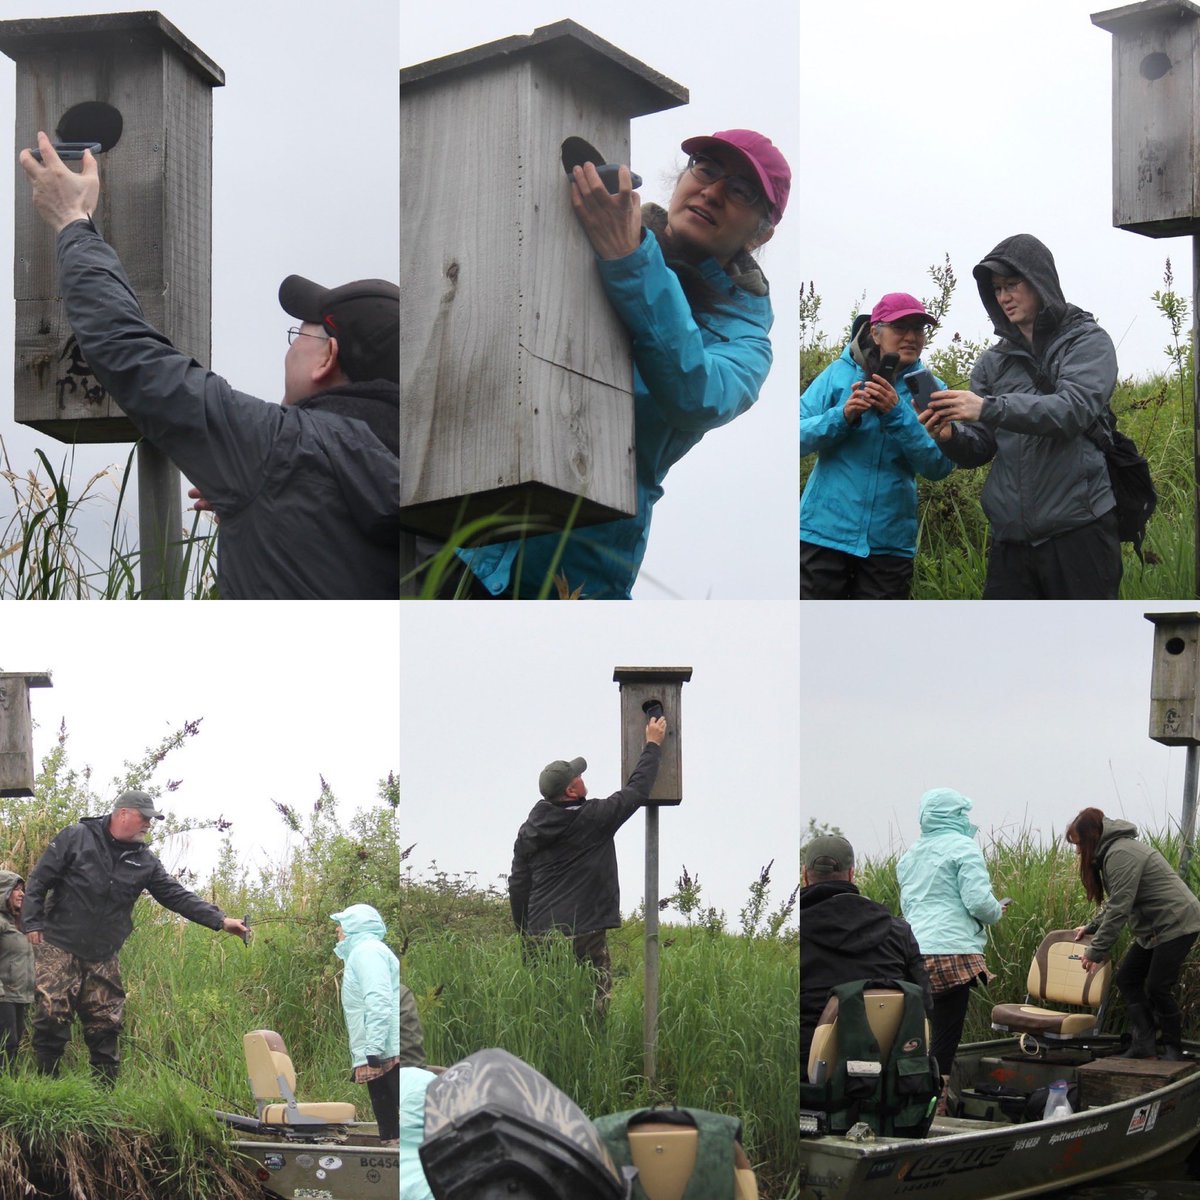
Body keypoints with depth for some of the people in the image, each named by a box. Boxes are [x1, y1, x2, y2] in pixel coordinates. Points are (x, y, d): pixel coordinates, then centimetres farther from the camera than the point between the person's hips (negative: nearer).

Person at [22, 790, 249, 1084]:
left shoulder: (144, 861, 8)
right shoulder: (76, 838, -5)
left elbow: (177, 895, 5)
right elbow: (39, 880, -3)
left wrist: (220, 920, -3)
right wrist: (33, 923, -10)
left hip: (103, 957, 5)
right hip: (59, 947, -4)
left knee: (105, 1027, 3)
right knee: (52, 1018, -8)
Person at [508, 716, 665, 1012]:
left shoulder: (529, 830, 10)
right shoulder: (594, 819, -6)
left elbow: (518, 884, 14)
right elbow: (636, 791, 5)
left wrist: (525, 932, 24)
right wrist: (652, 746, 17)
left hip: (539, 935, 5)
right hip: (583, 934, -5)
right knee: (592, 1007, -4)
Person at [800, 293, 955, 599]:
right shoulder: (840, 373, 2)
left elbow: (939, 466, -7)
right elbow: (798, 435, -4)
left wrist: (897, 414, -19)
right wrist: (842, 416, -21)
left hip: (890, 542, 1)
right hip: (825, 533, -1)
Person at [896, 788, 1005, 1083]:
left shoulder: (911, 854, 18)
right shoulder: (962, 847, -4)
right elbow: (978, 901, -12)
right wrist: (996, 913, 8)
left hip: (913, 953, 7)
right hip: (952, 951, -7)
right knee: (945, 1039, -5)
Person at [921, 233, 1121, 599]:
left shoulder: (1087, 341, 1)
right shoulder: (994, 361, 15)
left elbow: (1074, 409, -17)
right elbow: (981, 447, 11)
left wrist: (990, 408, -26)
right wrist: (951, 437, -12)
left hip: (1077, 527, -5)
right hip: (1011, 538, 5)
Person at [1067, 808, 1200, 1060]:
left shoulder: (1121, 855, -20)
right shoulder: (1113, 851, 14)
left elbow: (1118, 909, -25)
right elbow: (1114, 903, 23)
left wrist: (1096, 951, -22)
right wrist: (1090, 927, 15)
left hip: (1176, 924, -11)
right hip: (1153, 928, 11)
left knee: (1158, 987, -9)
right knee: (1126, 978, 5)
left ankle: (1173, 1049, 5)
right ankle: (1143, 1044, 0)